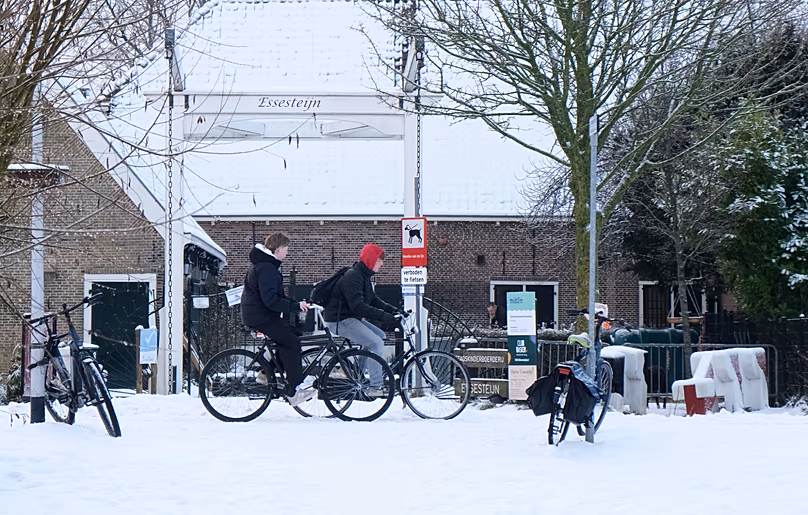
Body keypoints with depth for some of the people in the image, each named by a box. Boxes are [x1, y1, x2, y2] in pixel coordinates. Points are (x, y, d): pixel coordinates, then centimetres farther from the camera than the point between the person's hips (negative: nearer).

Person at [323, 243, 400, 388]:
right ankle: (375, 386, -15)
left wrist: (393, 310, 4)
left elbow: (373, 300, 18)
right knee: (376, 343, -17)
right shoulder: (352, 276, -21)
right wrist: (382, 315, -32)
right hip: (339, 321, -11)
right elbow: (358, 306, -30)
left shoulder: (365, 276, 14)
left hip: (351, 318, 11)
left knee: (380, 336, 15)